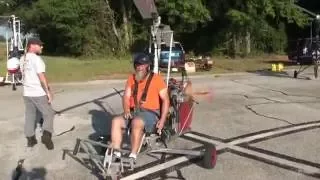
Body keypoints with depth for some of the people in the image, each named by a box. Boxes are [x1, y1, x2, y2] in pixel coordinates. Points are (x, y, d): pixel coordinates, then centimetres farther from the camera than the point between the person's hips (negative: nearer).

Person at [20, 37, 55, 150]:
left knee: (30, 116, 14)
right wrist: (48, 91, -17)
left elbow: (25, 75, 16)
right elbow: (42, 77, -21)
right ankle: (46, 135, -10)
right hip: (39, 93, -8)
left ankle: (30, 139, 21)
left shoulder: (22, 59, 10)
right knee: (48, 114, 4)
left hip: (27, 93, 8)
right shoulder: (36, 59, -17)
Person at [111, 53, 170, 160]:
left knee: (136, 122, -35)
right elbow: (126, 96, 8)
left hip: (151, 113, -5)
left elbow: (165, 100, -6)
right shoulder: (131, 78, 11)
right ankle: (116, 153, -17)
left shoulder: (157, 79, -4)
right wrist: (126, 110, -12)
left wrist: (162, 120, -16)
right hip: (133, 112, 6)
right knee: (116, 121, -18)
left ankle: (132, 156, -29)